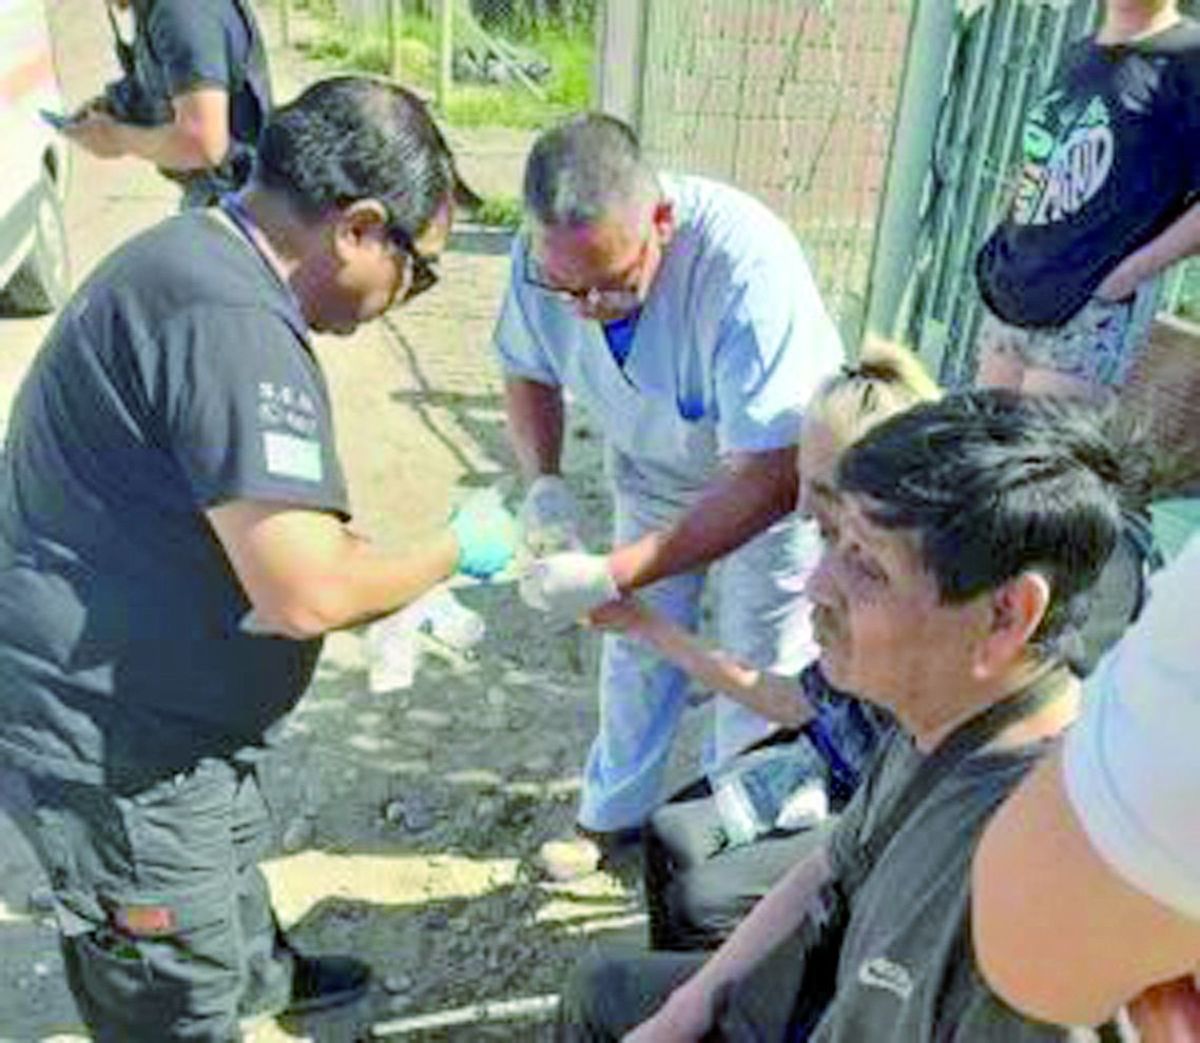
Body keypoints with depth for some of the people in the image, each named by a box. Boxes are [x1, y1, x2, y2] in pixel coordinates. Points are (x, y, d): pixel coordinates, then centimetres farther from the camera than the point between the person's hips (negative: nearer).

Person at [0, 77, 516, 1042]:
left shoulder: (194, 257, 5)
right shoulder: (230, 325, -30)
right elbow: (304, 595, -32)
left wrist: (398, 584, 11)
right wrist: (458, 549, -15)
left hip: (159, 708, 10)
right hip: (109, 744, -10)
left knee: (229, 854, 34)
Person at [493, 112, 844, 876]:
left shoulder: (747, 263, -42)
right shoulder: (544, 256, -25)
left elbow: (772, 479, -41)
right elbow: (528, 372, -3)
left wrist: (613, 575, -42)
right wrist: (544, 481, -21)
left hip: (779, 476, -4)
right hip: (653, 468, 5)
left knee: (759, 670, 6)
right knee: (637, 644, 17)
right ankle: (615, 814, 40)